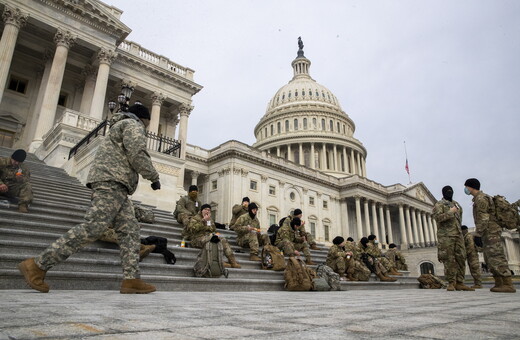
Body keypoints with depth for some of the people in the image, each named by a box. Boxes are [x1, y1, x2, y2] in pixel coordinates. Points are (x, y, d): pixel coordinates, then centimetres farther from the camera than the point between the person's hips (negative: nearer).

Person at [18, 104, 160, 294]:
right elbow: (137, 155, -12)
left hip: (116, 187, 11)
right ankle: (38, 265, -14)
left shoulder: (120, 127, 33)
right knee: (93, 227, -19)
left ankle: (131, 279, -11)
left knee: (130, 230, -1)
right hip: (112, 182, -11)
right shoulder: (133, 125, 3)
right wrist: (154, 177, -4)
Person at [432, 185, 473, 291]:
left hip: (458, 235, 6)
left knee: (461, 258, 1)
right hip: (446, 236, -6)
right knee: (449, 260, -6)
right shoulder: (439, 205, 0)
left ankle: (459, 283, 4)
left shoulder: (456, 204, 20)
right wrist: (450, 212, -14)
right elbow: (438, 217, -15)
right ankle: (451, 283, -1)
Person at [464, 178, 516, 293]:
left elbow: (483, 219, -19)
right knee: (490, 259, 9)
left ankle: (508, 285, -15)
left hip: (490, 232, -10)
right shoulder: (480, 199, 21)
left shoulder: (480, 198, -11)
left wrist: (477, 235, -21)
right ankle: (499, 284, 9)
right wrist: (479, 235, 22)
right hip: (488, 234, 10)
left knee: (496, 258, -13)